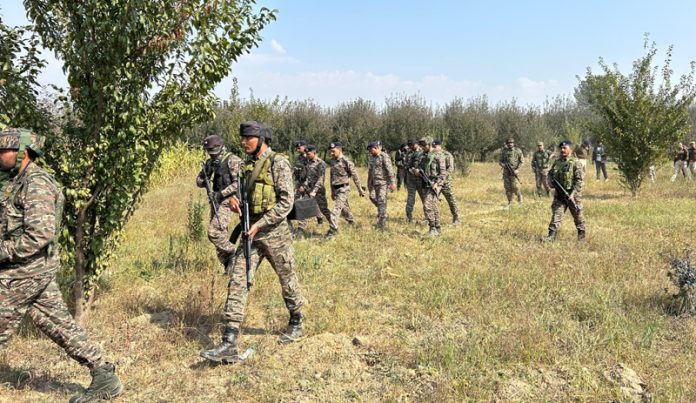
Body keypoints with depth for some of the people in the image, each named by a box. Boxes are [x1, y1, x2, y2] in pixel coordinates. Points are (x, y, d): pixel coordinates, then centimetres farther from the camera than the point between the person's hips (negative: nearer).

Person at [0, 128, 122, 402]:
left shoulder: (36, 184, -17)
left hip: (26, 270, -9)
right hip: (39, 267, 9)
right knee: (59, 325, 10)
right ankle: (103, 376, 13)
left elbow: (40, 234, -26)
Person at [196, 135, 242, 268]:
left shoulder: (232, 160, -8)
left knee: (214, 232, -17)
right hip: (215, 201, 8)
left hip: (227, 201, -8)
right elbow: (199, 182, 16)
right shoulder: (210, 162, 14)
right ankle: (228, 265, 19)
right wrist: (206, 172, -5)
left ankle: (233, 256, -3)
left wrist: (221, 194, -21)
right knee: (221, 234, 10)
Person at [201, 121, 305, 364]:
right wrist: (233, 198, -1)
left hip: (274, 232, -6)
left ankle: (296, 324, 36)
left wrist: (260, 224, -19)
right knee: (238, 282, -4)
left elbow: (286, 202, -16)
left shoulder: (279, 164, -11)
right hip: (251, 232, 6)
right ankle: (229, 345, -6)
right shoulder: (247, 165, 11)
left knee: (287, 280, 11)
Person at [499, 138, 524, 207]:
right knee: (507, 188, 1)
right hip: (506, 172, 3)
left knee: (515, 187, -11)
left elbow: (522, 161, 0)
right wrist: (503, 165, -11)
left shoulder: (518, 151, -2)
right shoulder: (504, 151, 6)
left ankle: (519, 196, 18)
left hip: (514, 172, -3)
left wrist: (517, 169, -11)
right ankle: (510, 202, 10)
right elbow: (500, 161, 12)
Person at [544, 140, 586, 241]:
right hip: (559, 194, 4)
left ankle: (581, 233, 28)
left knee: (577, 215, 10)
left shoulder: (575, 163, -10)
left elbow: (580, 180, -13)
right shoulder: (557, 162, 7)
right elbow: (549, 174, 19)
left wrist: (572, 194, -19)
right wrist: (551, 181, -4)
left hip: (572, 194, -4)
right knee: (556, 214, -2)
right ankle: (552, 235, -3)